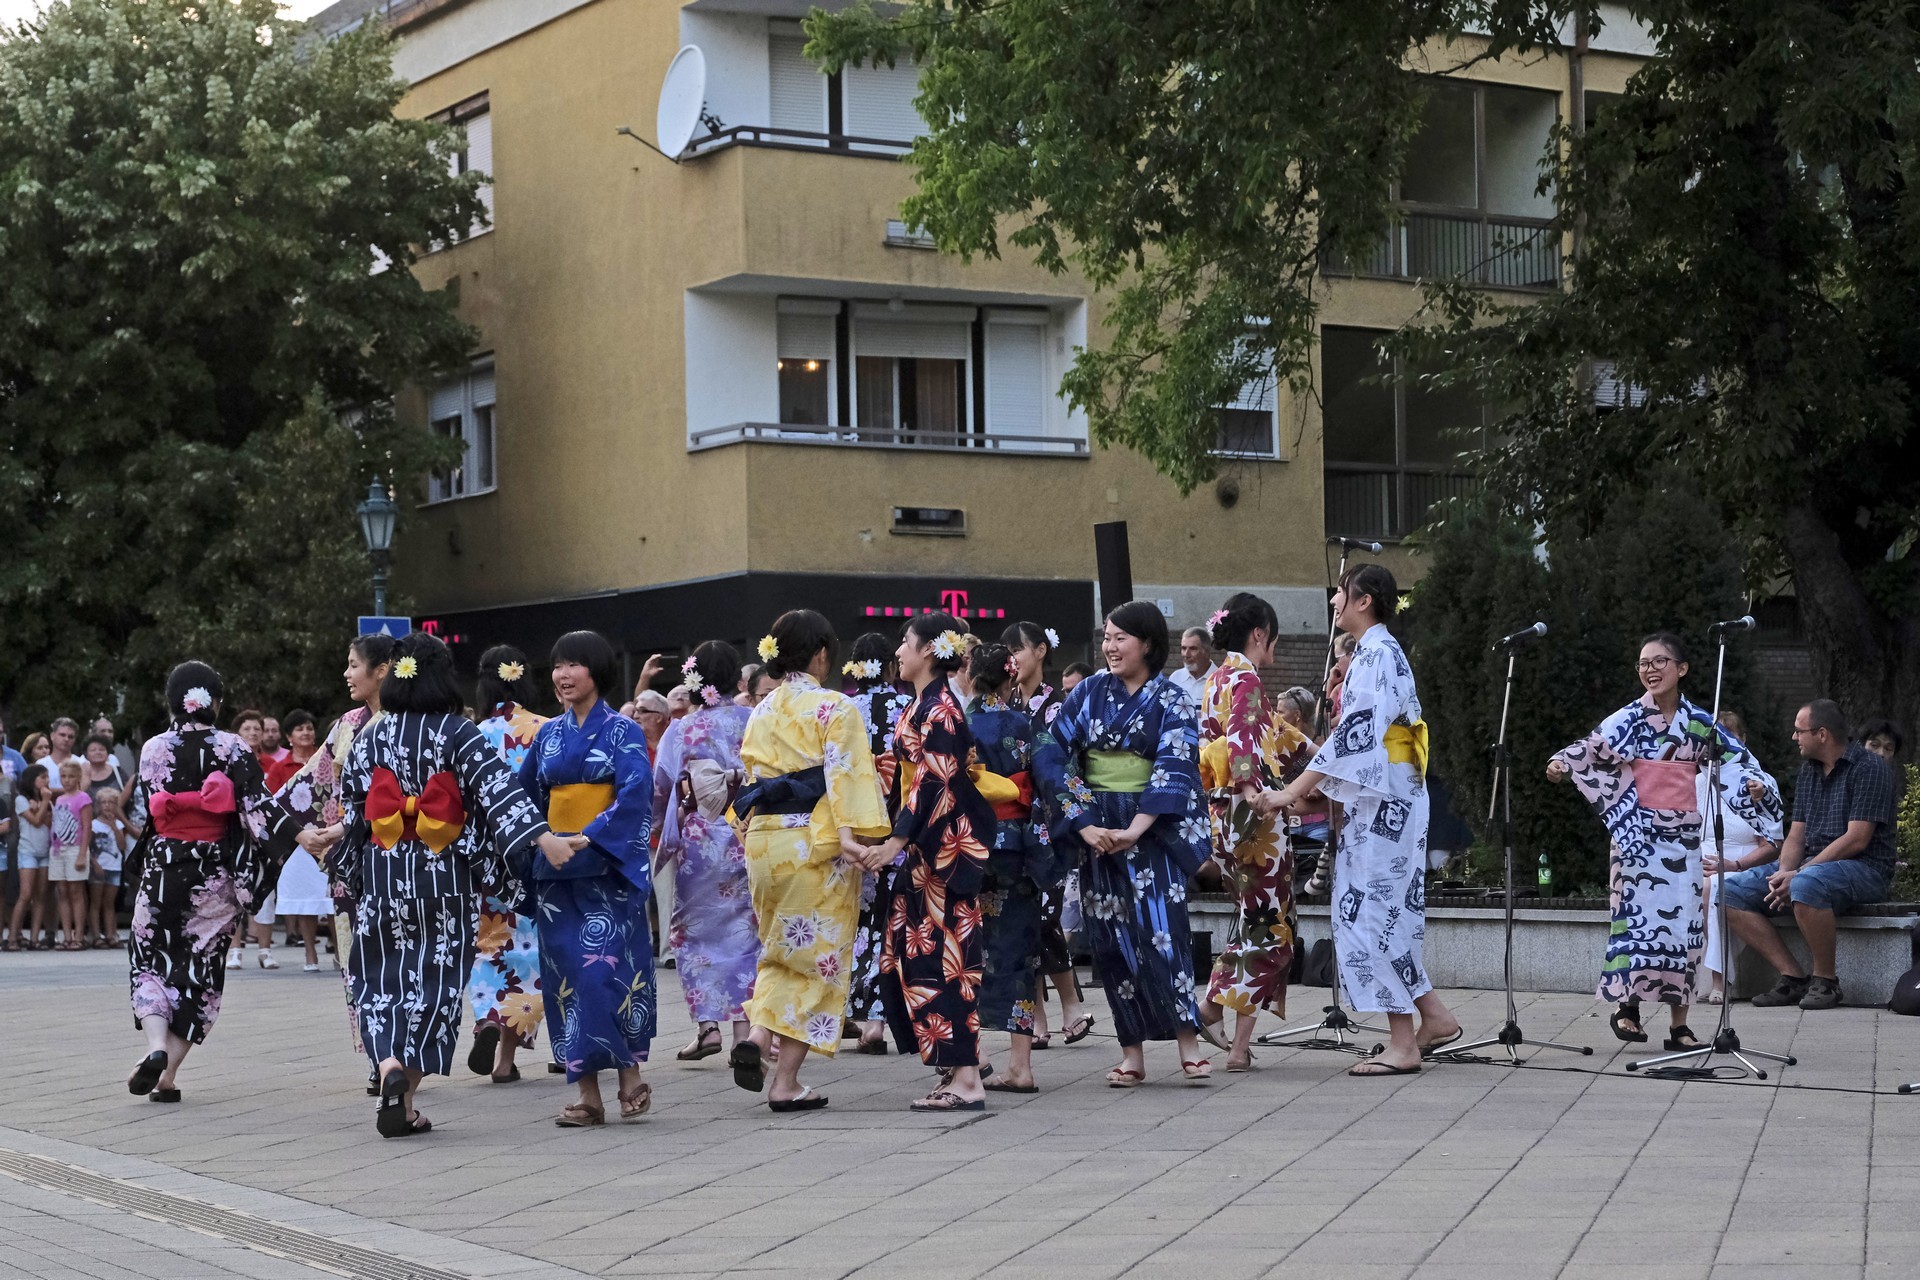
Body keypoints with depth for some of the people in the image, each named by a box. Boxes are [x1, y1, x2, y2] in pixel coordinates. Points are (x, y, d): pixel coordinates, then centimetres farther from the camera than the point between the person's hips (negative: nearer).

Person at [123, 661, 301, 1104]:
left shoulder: (153, 749, -1)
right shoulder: (233, 749, -6)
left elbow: (144, 810, 7)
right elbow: (258, 807, -16)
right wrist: (301, 835, -17)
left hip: (162, 866, 0)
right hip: (217, 872, 0)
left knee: (149, 958, 14)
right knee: (200, 966, 8)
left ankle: (156, 1046, -12)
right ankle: (169, 1074, 5)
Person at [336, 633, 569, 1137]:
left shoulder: (370, 737, 1)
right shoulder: (459, 735, -8)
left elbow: (349, 810, 7)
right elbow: (499, 788, -19)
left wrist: (324, 839, 26)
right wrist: (543, 839, -25)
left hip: (382, 877, 2)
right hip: (444, 880, -2)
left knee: (383, 978, 11)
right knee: (433, 977, 5)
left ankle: (390, 1064, -16)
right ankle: (404, 1103, 0)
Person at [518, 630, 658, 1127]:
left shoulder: (622, 732, -1)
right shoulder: (549, 734, 14)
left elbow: (635, 796, -13)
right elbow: (525, 793, 19)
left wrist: (589, 837, -23)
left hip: (606, 867, -5)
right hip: (555, 870, 5)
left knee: (606, 970, -13)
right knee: (566, 976, 1)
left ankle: (630, 1072, 2)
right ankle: (587, 1094, 3)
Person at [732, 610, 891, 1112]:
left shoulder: (761, 713, 11)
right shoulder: (834, 708, -6)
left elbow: (752, 780, 13)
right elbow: (846, 775, -16)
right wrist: (855, 839, -21)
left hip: (763, 840, 5)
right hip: (817, 840, -5)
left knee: (781, 949, 19)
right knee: (817, 956, 2)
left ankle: (759, 1035, -8)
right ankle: (786, 1081, -1)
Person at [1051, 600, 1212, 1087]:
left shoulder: (1170, 700, 0)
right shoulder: (1088, 693, 7)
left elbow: (1174, 768, -9)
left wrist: (1135, 829, -18)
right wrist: (1083, 825, -9)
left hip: (1151, 828, -3)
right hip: (1096, 830, 3)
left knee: (1160, 931, -11)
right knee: (1111, 938, 2)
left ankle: (1188, 1044, -8)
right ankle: (1132, 1054, 5)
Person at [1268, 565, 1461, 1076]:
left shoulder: (1377, 655, -14)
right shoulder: (1379, 653, 17)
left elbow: (1354, 735, -22)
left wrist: (1294, 790, -22)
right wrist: (1309, 790, 15)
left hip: (1382, 806, -10)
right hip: (1377, 803, 10)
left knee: (1372, 914, -7)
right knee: (1375, 914, 12)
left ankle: (1403, 1044, -4)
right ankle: (1433, 1017, 15)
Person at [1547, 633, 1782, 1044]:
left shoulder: (1699, 722, 6)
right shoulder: (1628, 719, -1)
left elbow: (1734, 756, 14)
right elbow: (1591, 747, -11)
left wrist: (1753, 781, -5)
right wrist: (1561, 763, -30)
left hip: (1683, 834, 2)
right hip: (1638, 831, -2)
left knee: (1681, 917, 2)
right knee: (1639, 912, -8)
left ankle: (1679, 1023, 6)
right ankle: (1627, 1004, 6)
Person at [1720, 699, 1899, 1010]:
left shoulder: (1869, 768, -9)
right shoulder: (1808, 772, 16)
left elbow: (1857, 840, -17)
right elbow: (1797, 835, 13)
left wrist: (1797, 875, -20)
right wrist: (1783, 873, -9)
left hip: (1863, 868, -8)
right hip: (1810, 865, 8)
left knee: (1806, 885, -41)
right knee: (1730, 892, -9)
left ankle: (1826, 980, -21)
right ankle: (1793, 978, -13)